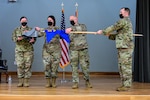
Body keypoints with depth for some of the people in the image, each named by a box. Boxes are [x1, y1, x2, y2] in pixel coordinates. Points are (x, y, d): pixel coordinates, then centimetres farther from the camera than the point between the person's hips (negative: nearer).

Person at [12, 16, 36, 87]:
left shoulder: (31, 30, 10)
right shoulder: (16, 30, 13)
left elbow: (34, 38, 6)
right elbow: (13, 38, 6)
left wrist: (33, 40, -17)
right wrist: (17, 39, -15)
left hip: (28, 50, 0)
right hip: (19, 50, 1)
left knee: (28, 65, -3)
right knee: (20, 65, -3)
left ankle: (26, 81, 3)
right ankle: (20, 81, 4)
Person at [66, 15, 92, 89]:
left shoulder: (82, 26, 10)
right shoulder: (69, 30, 14)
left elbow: (80, 29, -13)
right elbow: (70, 39, 1)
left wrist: (72, 29, -23)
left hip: (83, 49, -1)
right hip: (73, 50, 1)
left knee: (85, 65, -1)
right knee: (74, 66, -2)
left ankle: (87, 81, 14)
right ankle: (75, 82, 3)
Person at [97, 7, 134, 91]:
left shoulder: (124, 21, -9)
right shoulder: (127, 22, 23)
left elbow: (113, 27, -8)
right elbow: (120, 35, 22)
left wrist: (103, 32, 4)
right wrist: (110, 35, 14)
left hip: (126, 48, -10)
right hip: (122, 47, 10)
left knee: (126, 66, -7)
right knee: (122, 66, 11)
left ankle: (127, 85, -4)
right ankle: (124, 84, 16)